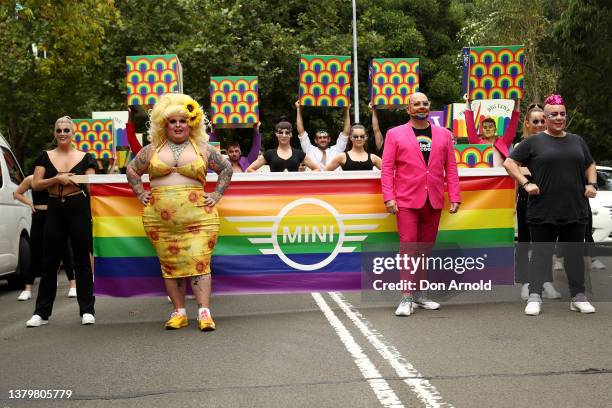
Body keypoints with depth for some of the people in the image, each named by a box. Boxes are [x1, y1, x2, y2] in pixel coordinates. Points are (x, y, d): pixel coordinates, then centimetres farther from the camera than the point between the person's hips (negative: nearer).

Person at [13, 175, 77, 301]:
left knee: (65, 250, 1)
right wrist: (30, 203, 2)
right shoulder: (31, 179, 1)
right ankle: (28, 289, 14)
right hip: (38, 218, 1)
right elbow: (17, 193, 15)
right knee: (35, 254, 5)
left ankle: (72, 285, 9)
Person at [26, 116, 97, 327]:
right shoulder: (45, 157, 9)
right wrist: (57, 179, -13)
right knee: (50, 262, 5)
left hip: (79, 209, -1)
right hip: (54, 211, 1)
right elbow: (35, 184, 0)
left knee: (82, 260, 2)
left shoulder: (85, 158, 6)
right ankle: (42, 312, 11)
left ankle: (87, 311, 9)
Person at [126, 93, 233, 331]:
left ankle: (204, 312, -9)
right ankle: (179, 312, 10)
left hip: (198, 217, -2)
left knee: (199, 262, -9)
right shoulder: (152, 150, 12)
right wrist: (140, 194, 13)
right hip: (159, 220, 2)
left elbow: (226, 169, 17)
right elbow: (131, 170, 24)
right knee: (169, 264, 4)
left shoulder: (203, 148, 8)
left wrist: (216, 195, 8)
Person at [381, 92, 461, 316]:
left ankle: (419, 294, 20)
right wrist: (389, 197, -10)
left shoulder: (443, 135, 12)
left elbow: (451, 168, 10)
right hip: (407, 201, -3)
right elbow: (387, 168, -1)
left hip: (434, 202, 4)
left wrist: (455, 197, 2)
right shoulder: (395, 134, 3)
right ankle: (406, 297, -6)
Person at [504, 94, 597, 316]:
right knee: (541, 252, 1)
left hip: (575, 210, 4)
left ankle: (578, 297, 17)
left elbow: (590, 165, 25)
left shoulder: (576, 141, 14)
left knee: (574, 253, 10)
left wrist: (592, 183, 7)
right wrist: (525, 183, -10)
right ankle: (534, 297, 4)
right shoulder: (534, 142, 1)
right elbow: (509, 163, 1)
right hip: (543, 211, -4)